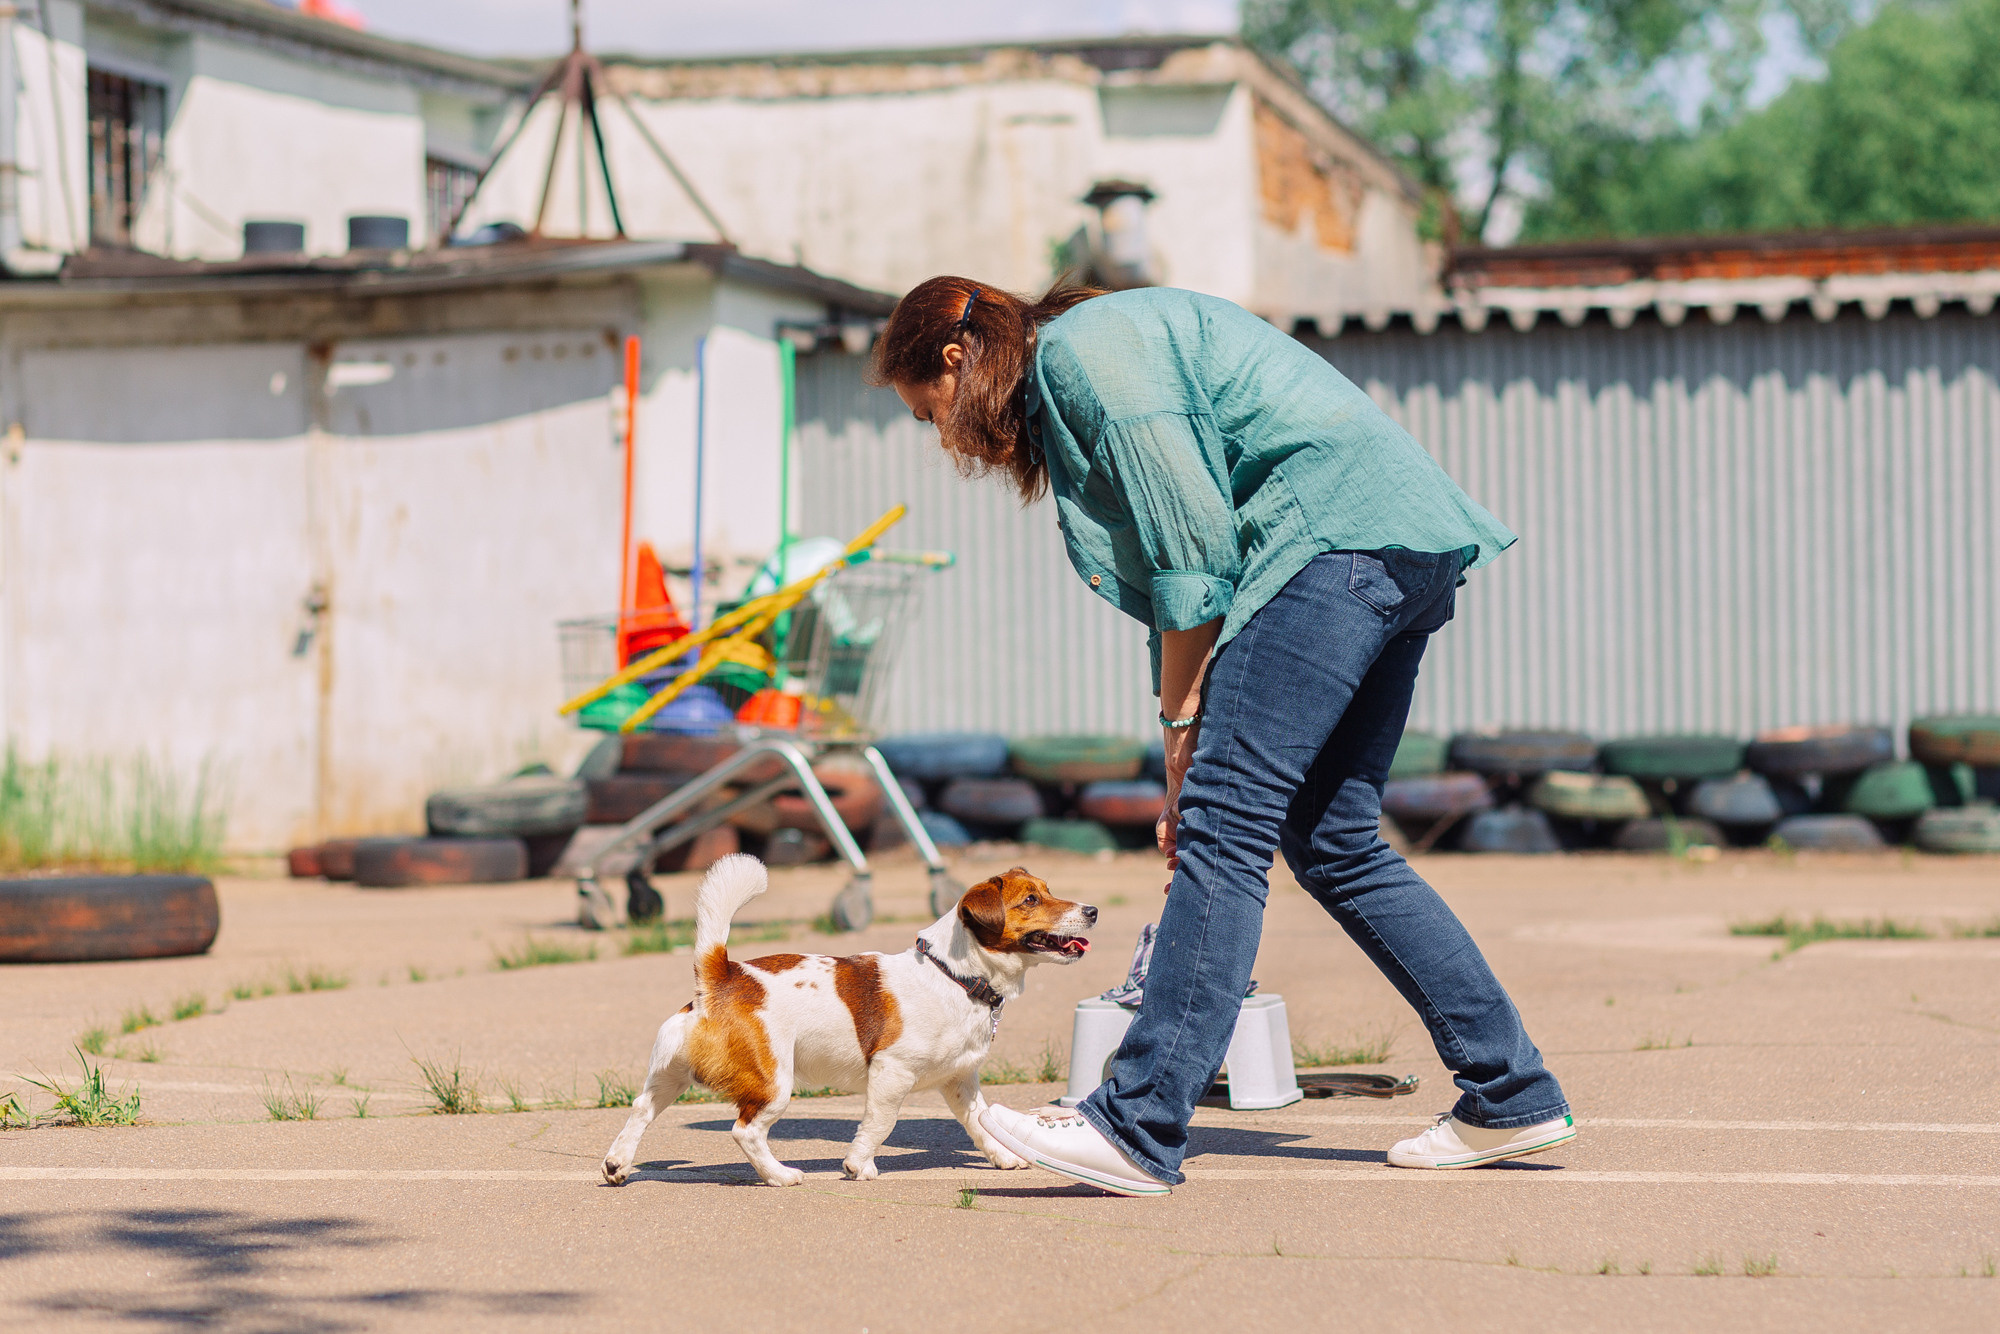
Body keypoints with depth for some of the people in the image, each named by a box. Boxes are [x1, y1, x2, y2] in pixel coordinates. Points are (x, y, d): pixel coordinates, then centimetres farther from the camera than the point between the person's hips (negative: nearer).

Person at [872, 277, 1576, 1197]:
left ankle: (1138, 1129, -19)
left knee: (1228, 825, -14)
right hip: (1404, 559, 10)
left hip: (1339, 533, -10)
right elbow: (1173, 584, 23)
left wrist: (1183, 717, -3)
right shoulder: (1061, 393, 25)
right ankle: (1512, 1097, 16)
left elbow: (1192, 535, -11)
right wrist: (1184, 777, 16)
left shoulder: (1083, 348, -5)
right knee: (1333, 840, 12)